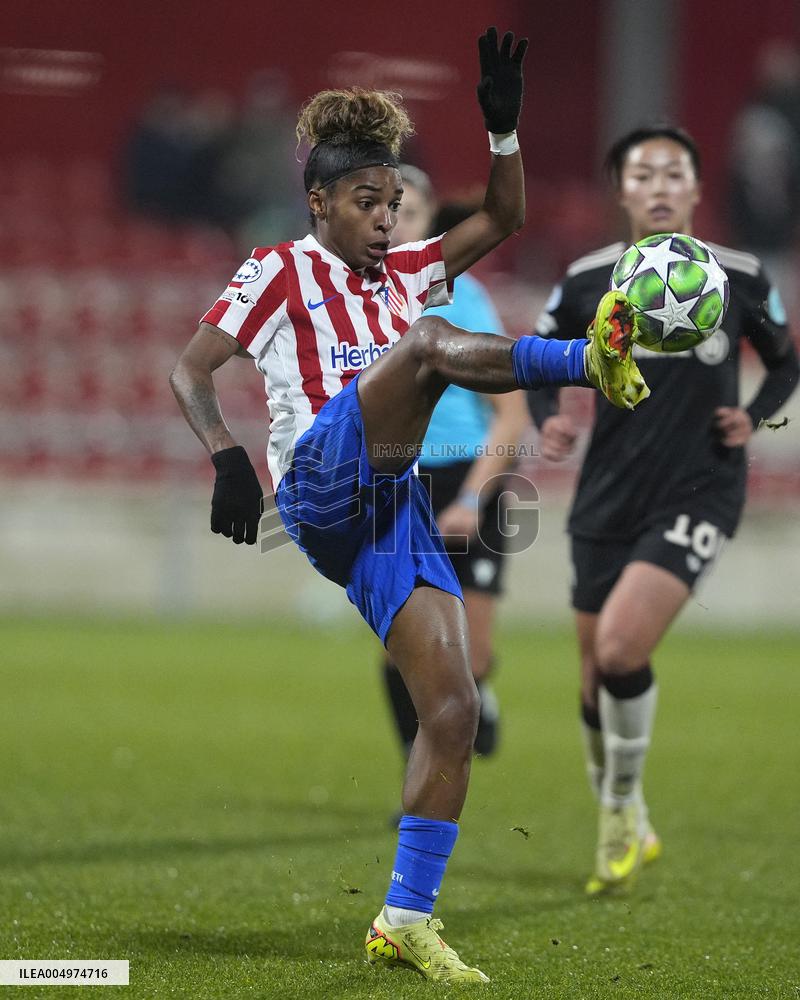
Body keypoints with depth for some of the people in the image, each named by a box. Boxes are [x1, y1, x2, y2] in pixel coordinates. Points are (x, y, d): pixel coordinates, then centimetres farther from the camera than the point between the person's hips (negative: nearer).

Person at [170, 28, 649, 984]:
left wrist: (504, 127, 6)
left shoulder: (403, 275, 23)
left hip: (392, 512, 6)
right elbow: (189, 370, 1)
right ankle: (591, 358, -50)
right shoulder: (280, 273, 7)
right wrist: (226, 456, -16)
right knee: (426, 341, -27)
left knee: (453, 710, -6)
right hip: (317, 489, -6)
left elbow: (501, 220, 21)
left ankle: (405, 919, -3)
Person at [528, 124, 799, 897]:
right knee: (597, 682, 7)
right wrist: (547, 419, -7)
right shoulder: (587, 280, -1)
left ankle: (621, 810, 0)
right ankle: (624, 832, 29)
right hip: (608, 499, 3)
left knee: (620, 646, -22)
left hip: (698, 492, -3)